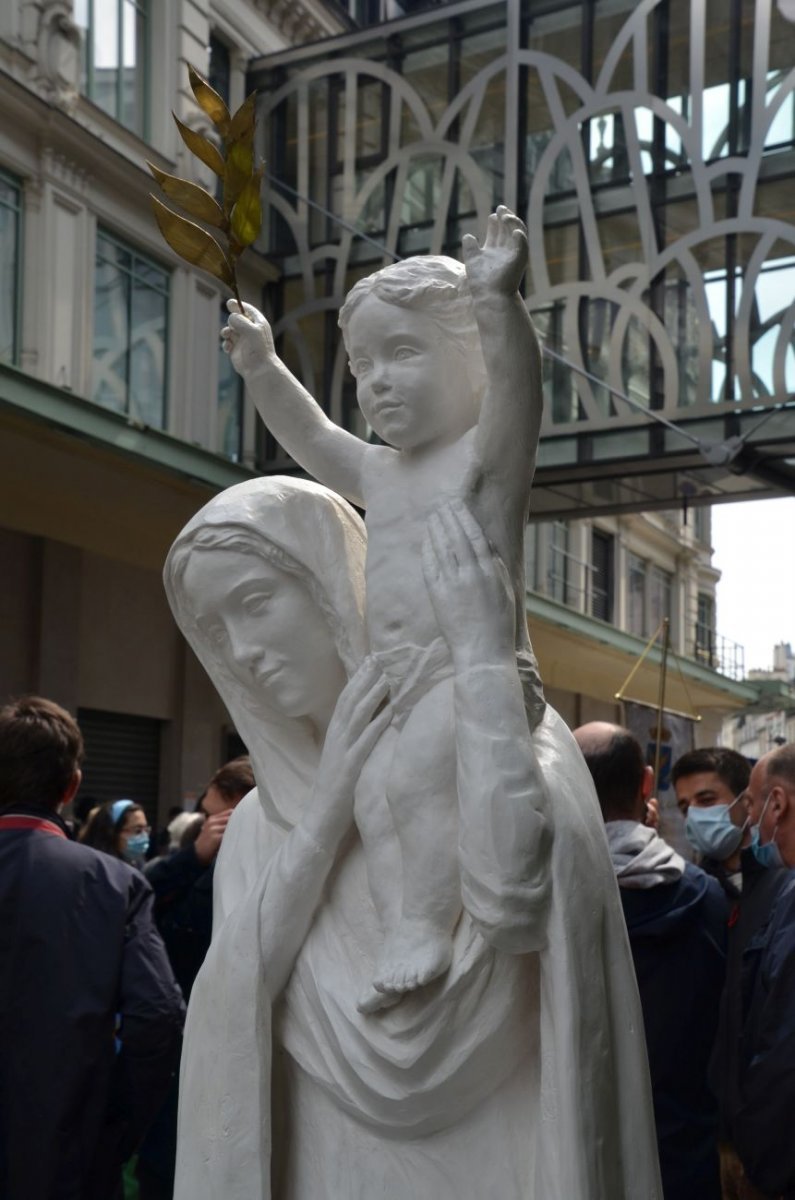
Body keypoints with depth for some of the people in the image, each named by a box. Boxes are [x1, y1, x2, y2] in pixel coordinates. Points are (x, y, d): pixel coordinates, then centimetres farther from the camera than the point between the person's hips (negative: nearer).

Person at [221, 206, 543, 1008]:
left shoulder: (485, 455, -2)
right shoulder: (379, 475, 20)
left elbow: (517, 387, -21)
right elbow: (311, 437, 36)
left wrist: (497, 302, -37)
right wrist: (261, 368, 30)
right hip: (399, 691, 7)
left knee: (414, 774, -26)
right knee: (372, 796, -9)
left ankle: (428, 924, -20)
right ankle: (398, 930, -13)